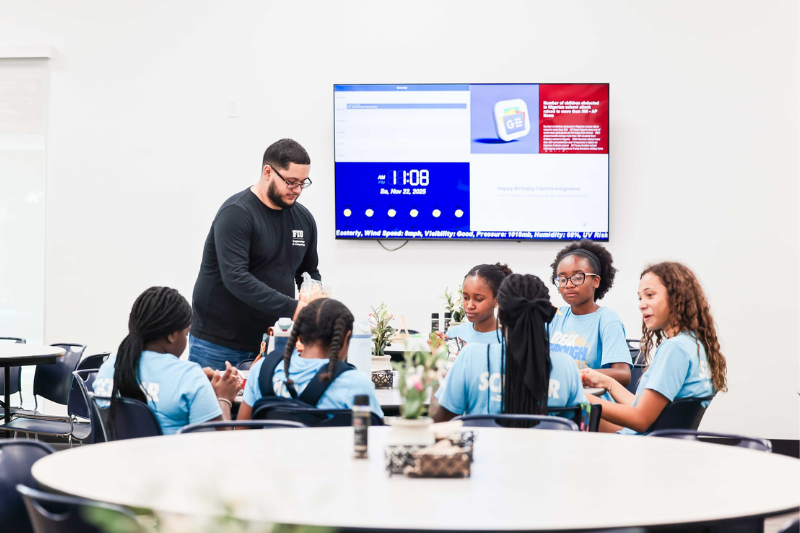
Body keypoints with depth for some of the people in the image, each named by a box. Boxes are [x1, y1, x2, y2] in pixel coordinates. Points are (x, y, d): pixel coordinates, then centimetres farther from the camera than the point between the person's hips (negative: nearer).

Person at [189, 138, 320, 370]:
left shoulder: (303, 218, 7)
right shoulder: (236, 214, -14)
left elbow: (310, 273, 19)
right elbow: (236, 277, -25)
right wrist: (291, 308, -31)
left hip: (269, 343, 5)